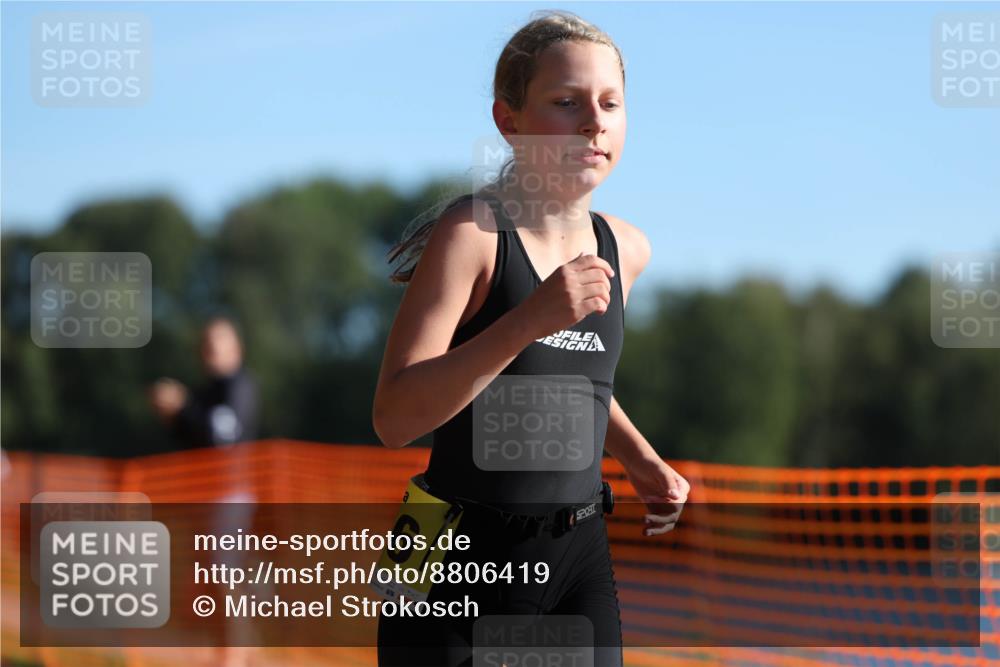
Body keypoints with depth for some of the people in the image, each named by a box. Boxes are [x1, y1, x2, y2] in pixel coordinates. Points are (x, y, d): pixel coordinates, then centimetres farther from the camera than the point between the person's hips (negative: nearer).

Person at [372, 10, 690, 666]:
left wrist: (643, 463, 9)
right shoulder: (470, 235, -13)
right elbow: (394, 419, -22)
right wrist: (529, 320, -30)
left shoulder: (624, 248, 6)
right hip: (461, 561, -5)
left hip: (579, 559, 5)